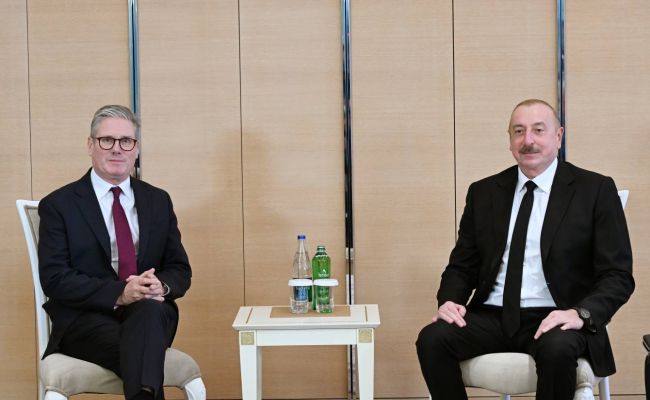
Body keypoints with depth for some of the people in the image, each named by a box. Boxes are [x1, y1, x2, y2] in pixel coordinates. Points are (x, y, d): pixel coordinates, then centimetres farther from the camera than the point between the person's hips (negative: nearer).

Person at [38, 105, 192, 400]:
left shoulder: (158, 201, 15)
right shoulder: (58, 205, 4)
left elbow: (180, 269, 14)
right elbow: (54, 279, -6)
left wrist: (161, 286, -12)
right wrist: (119, 294, -20)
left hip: (150, 312, 3)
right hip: (86, 319, -3)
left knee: (149, 311, -35)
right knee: (141, 352, -36)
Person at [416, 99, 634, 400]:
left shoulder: (596, 190, 1)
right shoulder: (483, 192, 12)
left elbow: (618, 275, -3)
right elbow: (462, 265, 16)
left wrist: (581, 313, -21)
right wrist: (450, 301, -7)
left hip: (554, 320, -3)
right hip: (492, 317, 3)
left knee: (557, 349, -37)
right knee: (432, 338, -25)